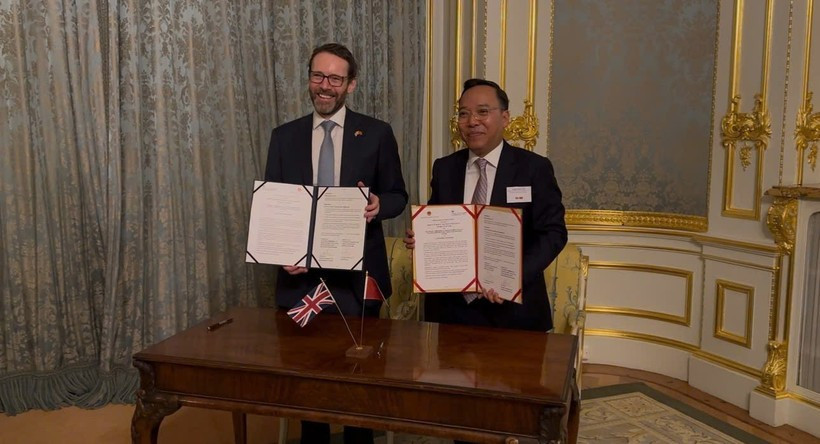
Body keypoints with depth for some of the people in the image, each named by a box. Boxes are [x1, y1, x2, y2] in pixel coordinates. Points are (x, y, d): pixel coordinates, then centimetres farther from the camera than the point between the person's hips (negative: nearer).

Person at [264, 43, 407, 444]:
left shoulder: (377, 134, 0)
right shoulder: (284, 136, 6)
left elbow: (398, 196, 4)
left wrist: (379, 205, -19)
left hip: (358, 275, -2)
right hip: (301, 274, 2)